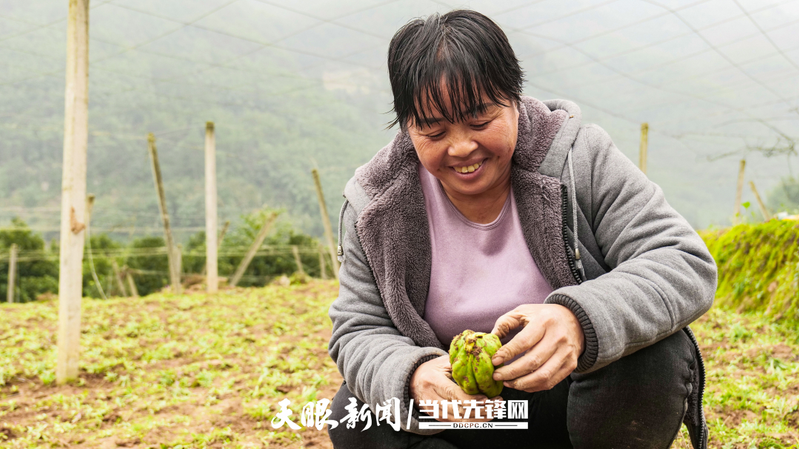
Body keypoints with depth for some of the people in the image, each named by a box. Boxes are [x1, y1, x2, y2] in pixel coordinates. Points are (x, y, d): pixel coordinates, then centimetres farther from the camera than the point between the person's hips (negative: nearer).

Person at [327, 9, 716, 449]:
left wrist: (580, 319, -43)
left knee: (655, 353, -31)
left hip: (583, 390, -1)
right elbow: (359, 332, -8)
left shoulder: (580, 159, -16)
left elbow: (687, 264, -22)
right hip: (473, 411, 2)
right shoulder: (373, 206, -10)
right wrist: (411, 376, -34)